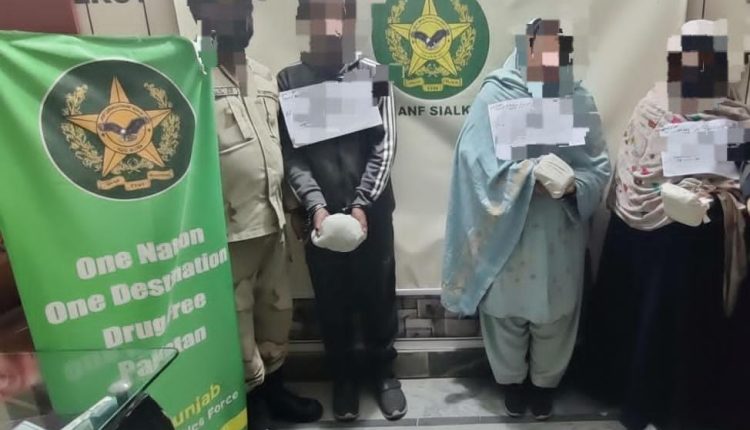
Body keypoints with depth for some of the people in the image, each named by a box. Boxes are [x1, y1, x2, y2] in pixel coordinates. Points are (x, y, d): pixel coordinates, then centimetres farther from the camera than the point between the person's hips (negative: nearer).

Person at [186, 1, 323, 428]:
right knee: (237, 321, 9)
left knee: (277, 312, 19)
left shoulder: (266, 77, 12)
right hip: (226, 228, -7)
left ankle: (274, 389, 40)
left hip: (272, 221, 7)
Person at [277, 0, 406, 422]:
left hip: (371, 211, 0)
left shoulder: (373, 74, 1)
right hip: (320, 215, 0)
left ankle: (384, 371, 34)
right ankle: (345, 376, 34)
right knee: (332, 303, 12)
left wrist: (361, 205, -14)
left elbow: (385, 146, -5)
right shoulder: (288, 80, 1)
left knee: (379, 297, 12)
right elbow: (291, 154, -4)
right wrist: (316, 205, -17)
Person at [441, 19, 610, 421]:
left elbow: (600, 166, 2)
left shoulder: (580, 100, 5)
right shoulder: (495, 93, -5)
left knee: (556, 310, 14)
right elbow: (476, 159, -12)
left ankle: (545, 382, 39)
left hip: (560, 233, 3)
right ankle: (511, 380, 37)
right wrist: (528, 176, -24)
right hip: (507, 230, -2)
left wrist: (574, 184, -20)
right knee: (507, 308, 11)